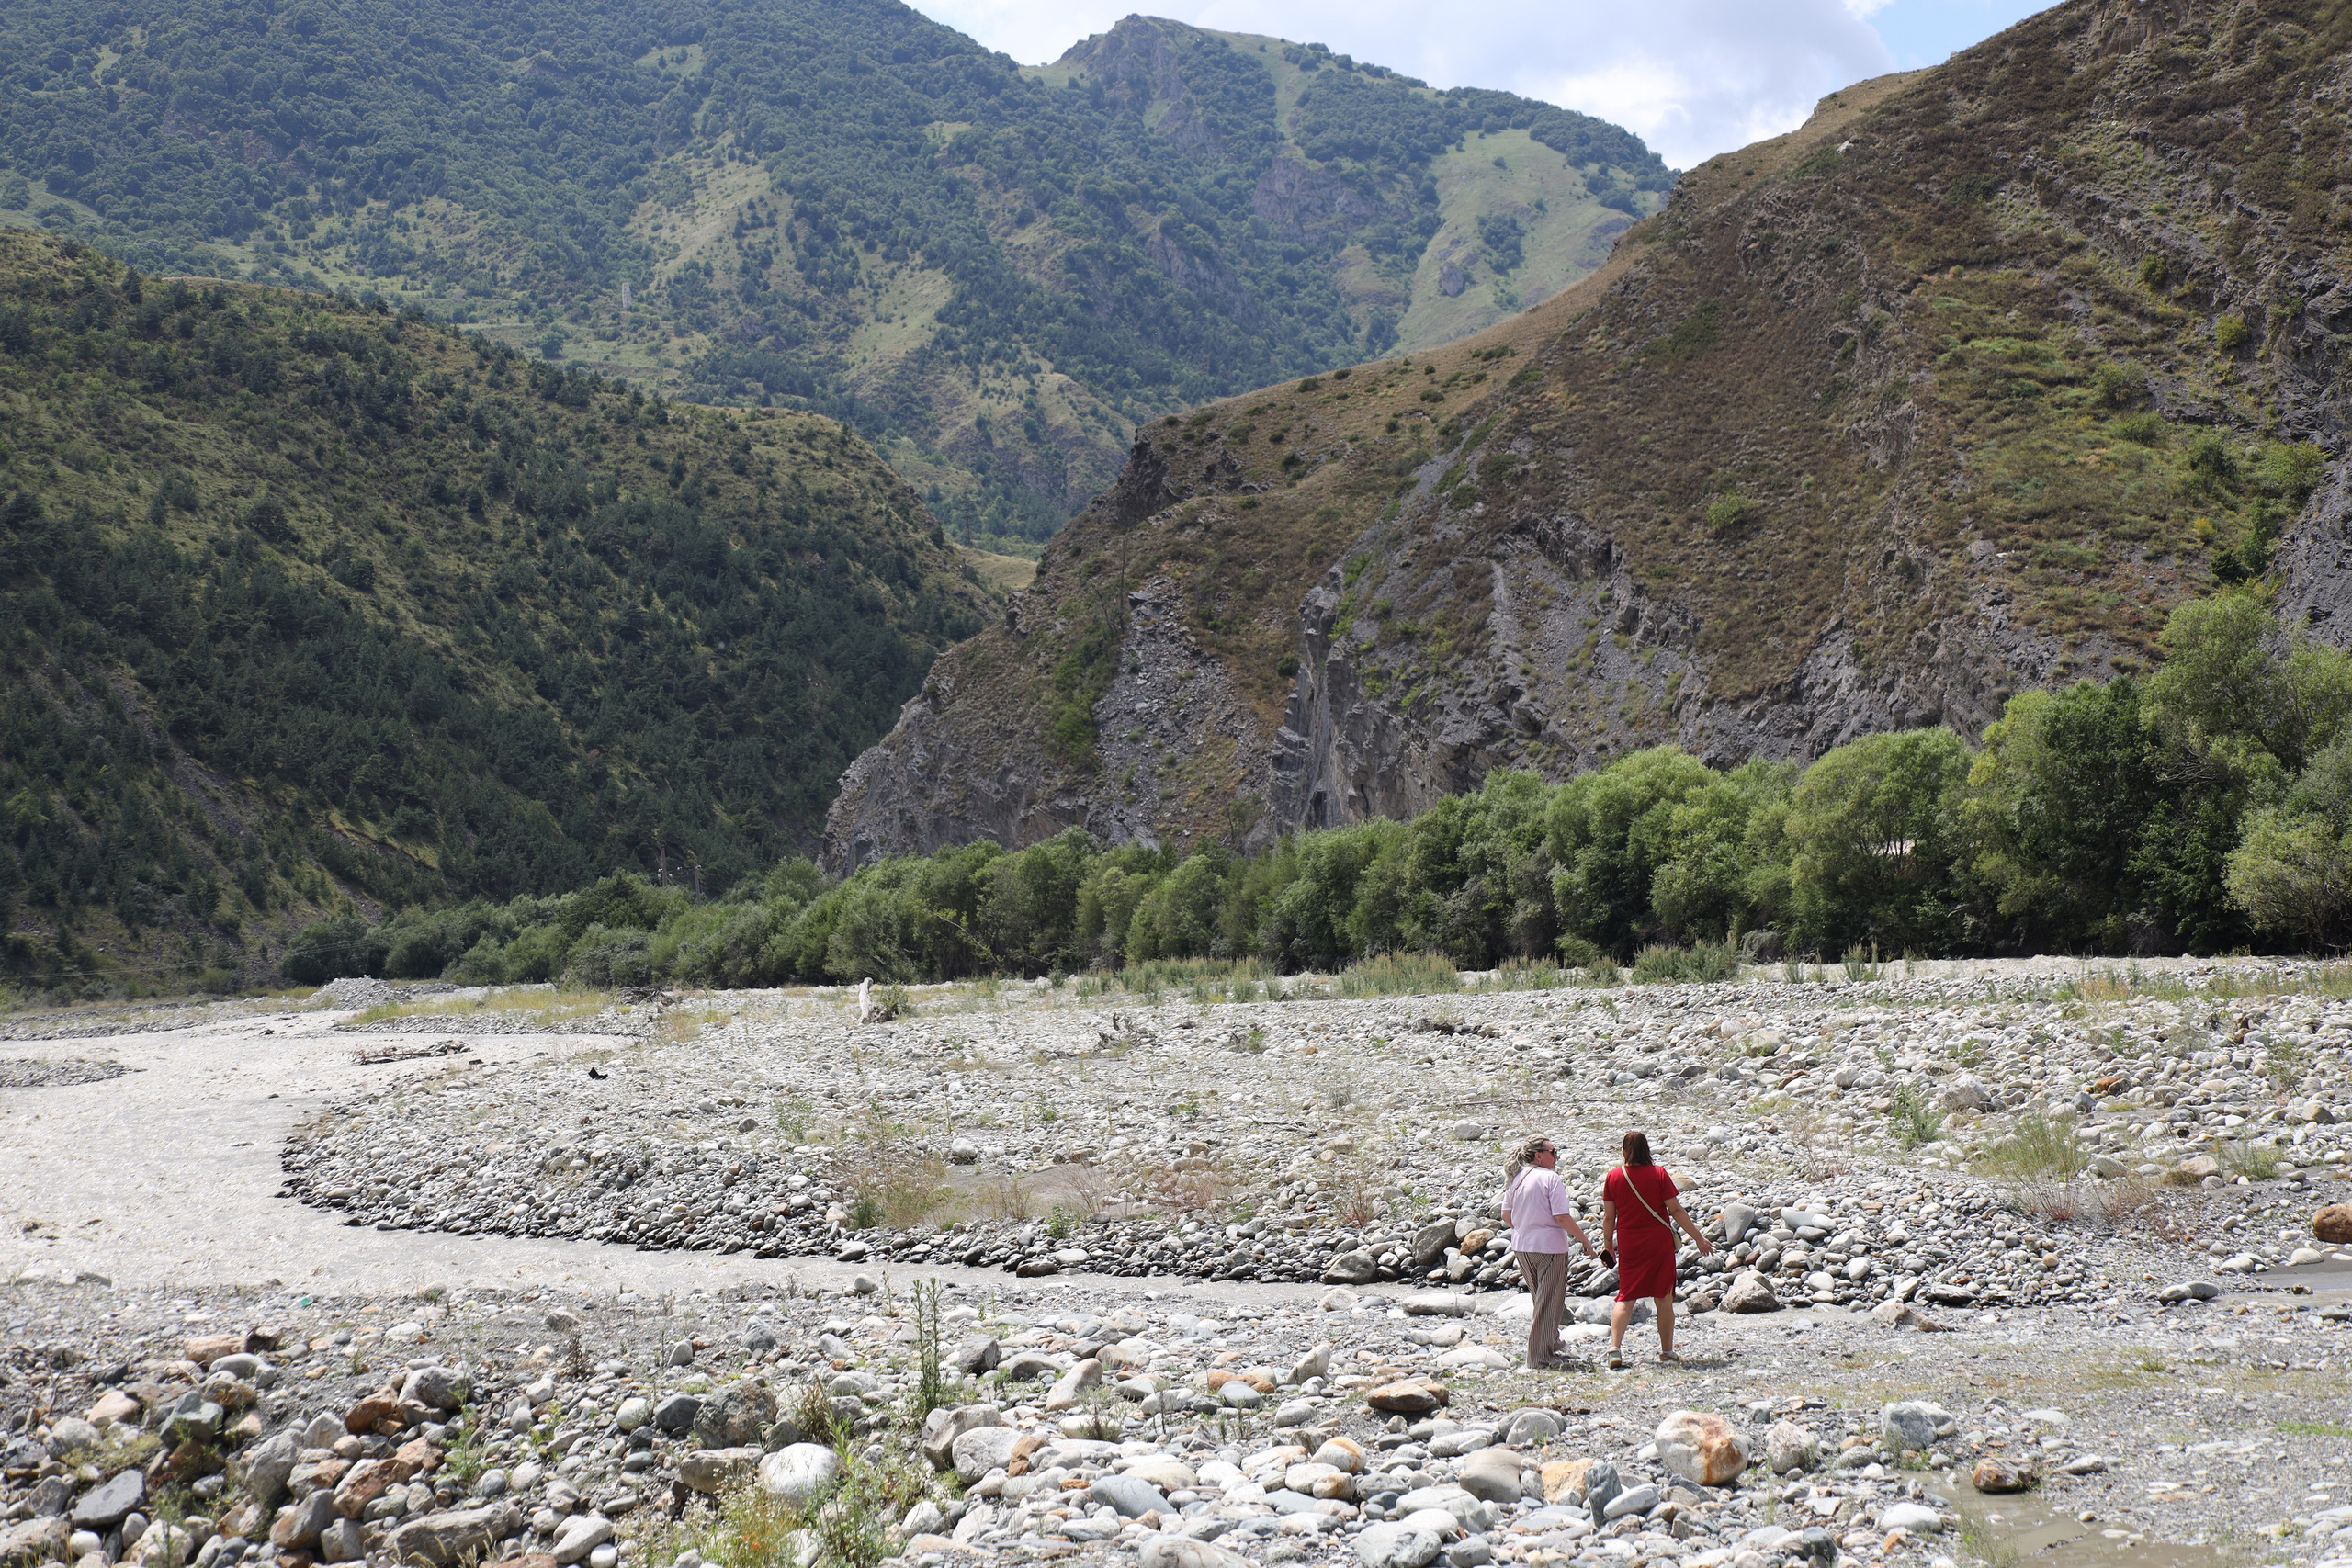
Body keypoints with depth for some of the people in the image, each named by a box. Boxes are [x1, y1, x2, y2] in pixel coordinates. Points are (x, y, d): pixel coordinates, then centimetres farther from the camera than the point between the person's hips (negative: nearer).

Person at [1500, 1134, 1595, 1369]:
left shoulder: (1516, 1178, 6)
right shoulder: (1550, 1178, -14)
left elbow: (1506, 1215, 10)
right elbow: (1563, 1217, -18)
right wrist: (1585, 1241, -9)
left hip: (1521, 1246, 7)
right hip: (1549, 1246, -7)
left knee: (1539, 1299, 23)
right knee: (1549, 1303, 1)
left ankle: (1551, 1341, 37)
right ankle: (1539, 1356, 2)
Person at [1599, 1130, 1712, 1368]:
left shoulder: (1614, 1177, -3)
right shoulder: (1659, 1173, -8)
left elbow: (1608, 1217, 1)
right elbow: (1676, 1210, -7)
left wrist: (1607, 1244, 15)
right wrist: (1698, 1238, 1)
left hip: (1628, 1245, 1)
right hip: (1659, 1243, -1)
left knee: (1626, 1298, 6)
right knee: (1663, 1298, 10)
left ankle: (1614, 1348, -10)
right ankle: (1667, 1351, 17)